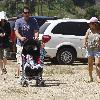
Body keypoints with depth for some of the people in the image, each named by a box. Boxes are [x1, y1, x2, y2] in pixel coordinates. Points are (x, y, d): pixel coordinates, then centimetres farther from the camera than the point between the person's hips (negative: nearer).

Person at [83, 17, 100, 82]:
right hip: (90, 49, 3)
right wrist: (85, 44, -7)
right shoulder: (89, 30, 7)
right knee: (90, 63, 8)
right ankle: (90, 77, 18)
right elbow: (86, 38, 10)